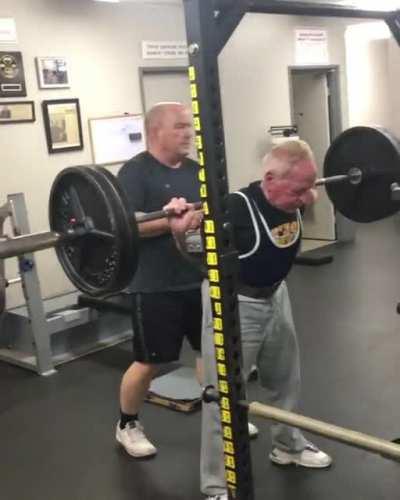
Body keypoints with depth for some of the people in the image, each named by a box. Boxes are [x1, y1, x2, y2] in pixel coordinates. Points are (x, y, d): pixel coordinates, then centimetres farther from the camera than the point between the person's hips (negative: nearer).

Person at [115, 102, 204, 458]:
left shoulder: (195, 171, 11)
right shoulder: (135, 172, -10)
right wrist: (173, 221, -30)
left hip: (201, 279, 7)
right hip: (156, 286, -6)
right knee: (149, 362, 4)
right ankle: (127, 425, 25)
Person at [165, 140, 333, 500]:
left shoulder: (293, 202, -11)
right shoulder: (235, 209, -31)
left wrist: (308, 195, 11)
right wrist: (180, 231, -38)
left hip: (275, 296, 7)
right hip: (233, 304, -7)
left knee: (286, 377, 23)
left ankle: (288, 445, 48)